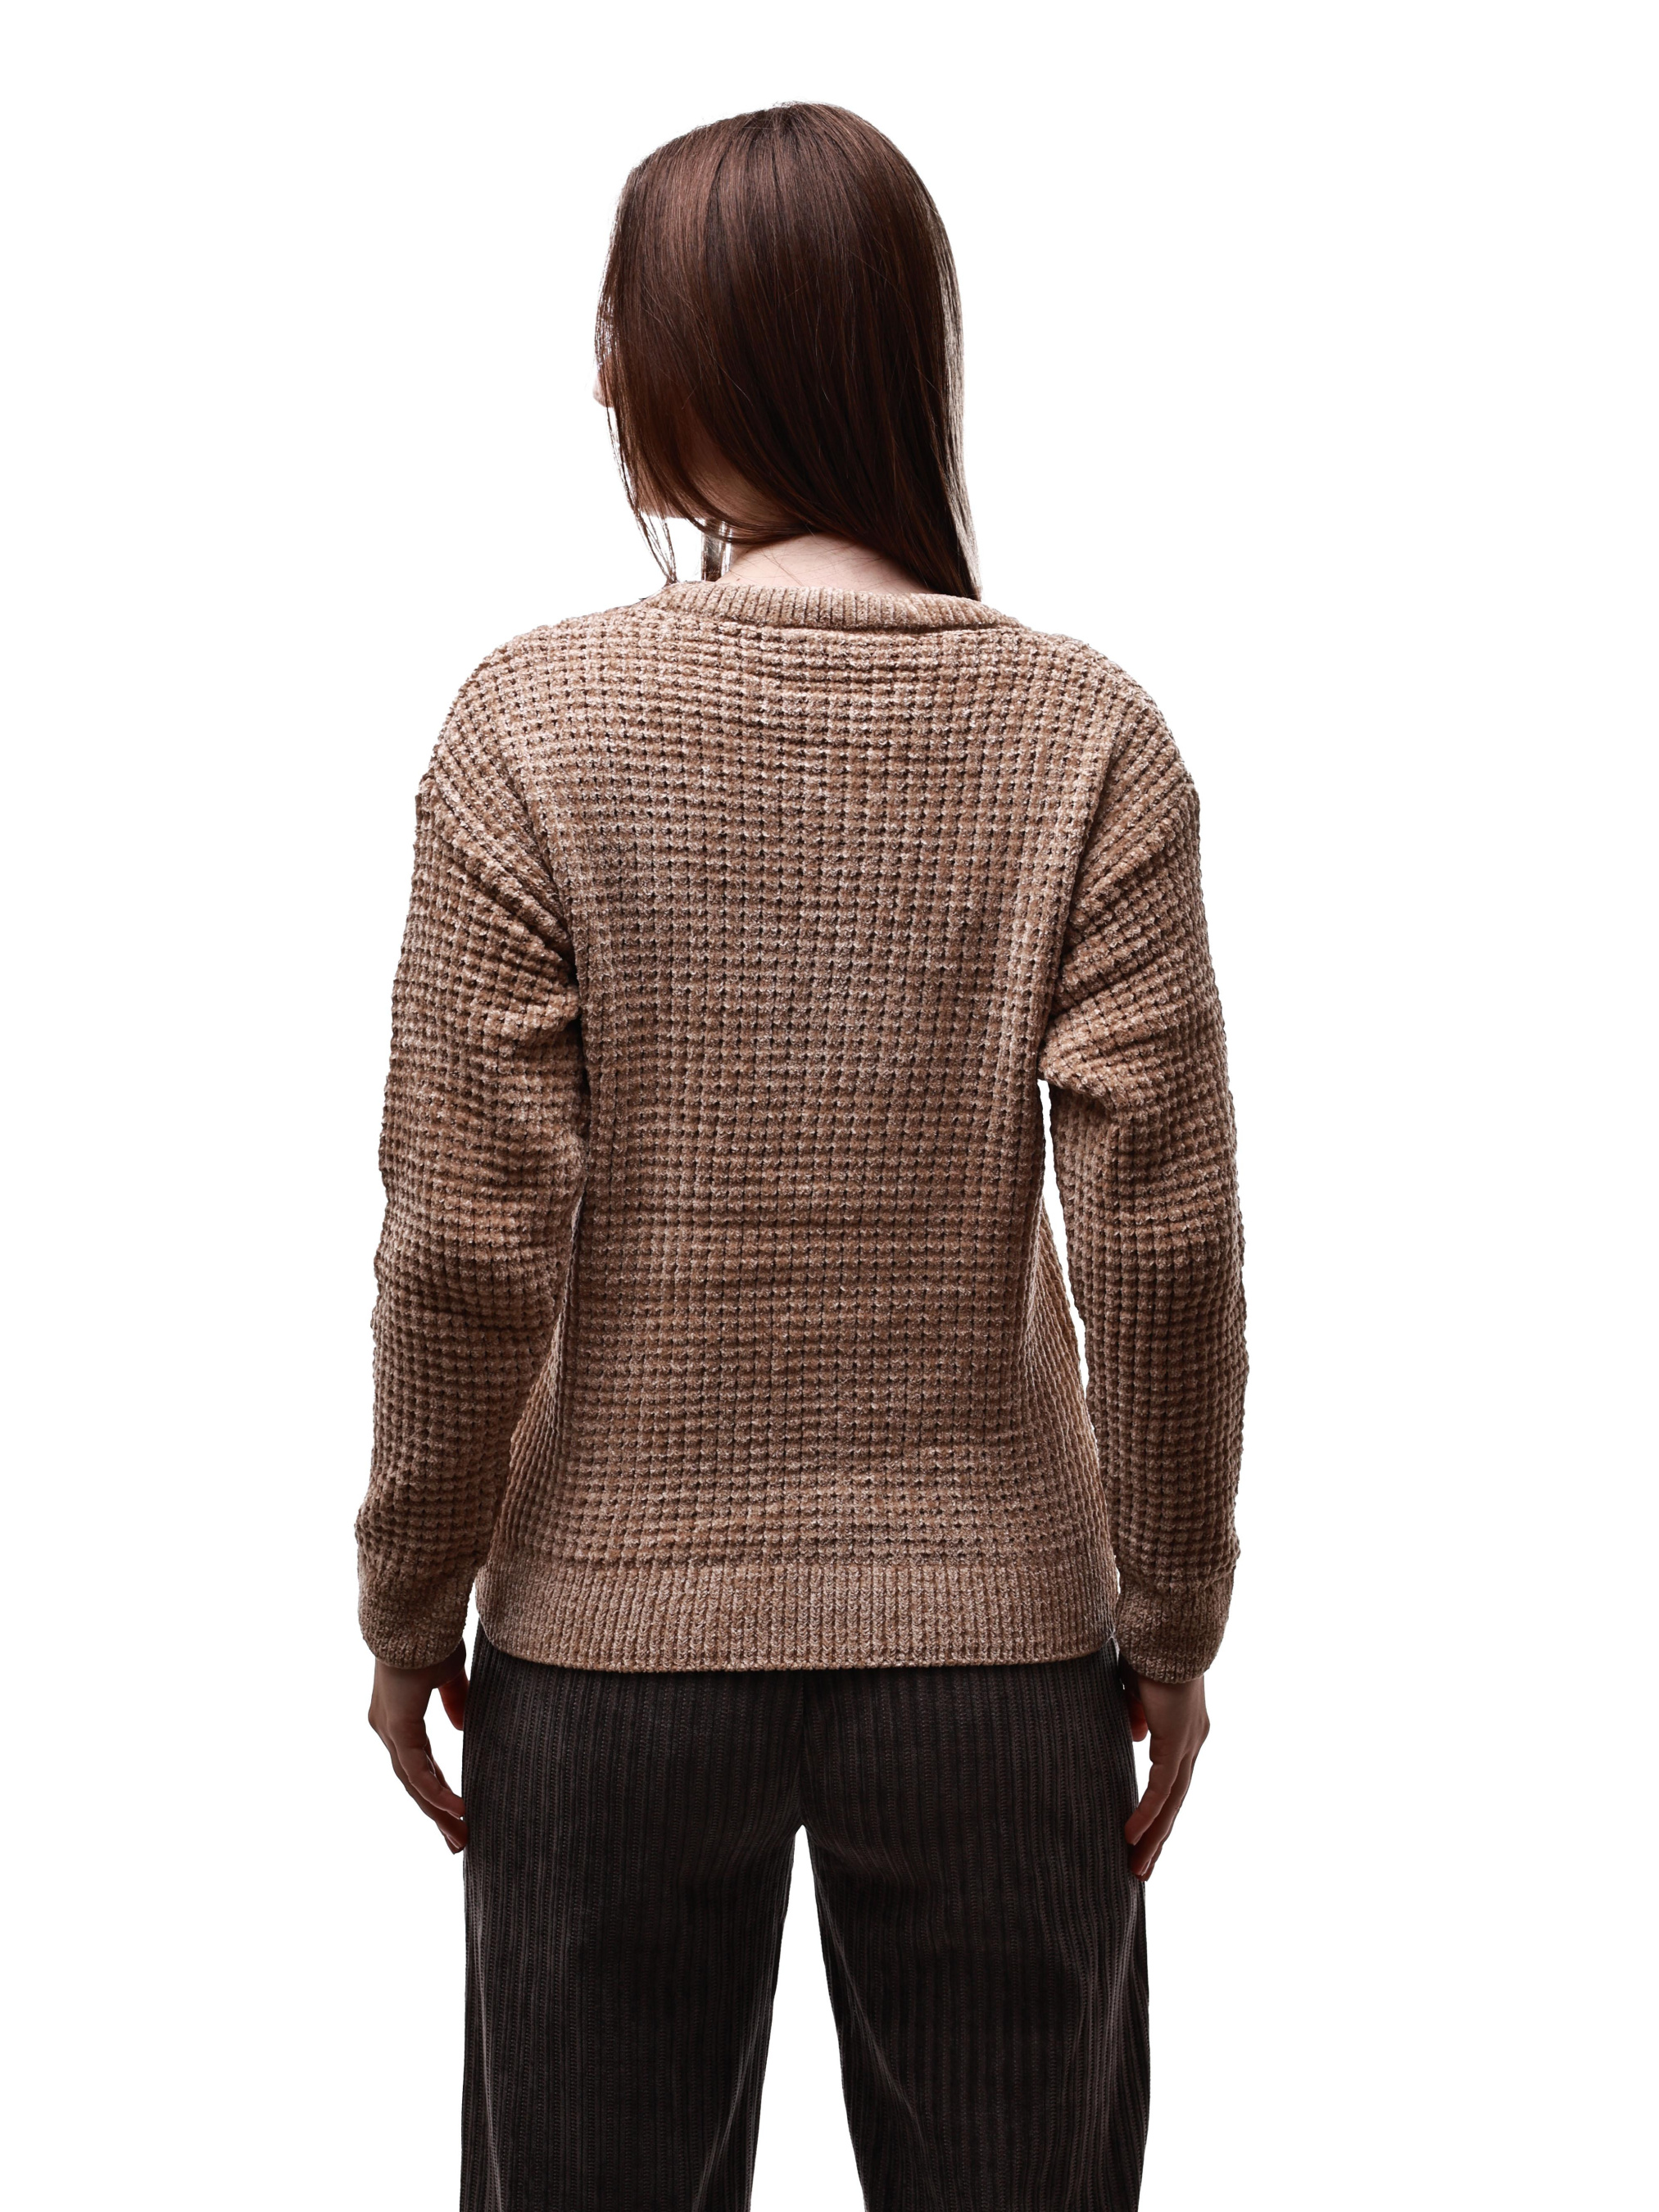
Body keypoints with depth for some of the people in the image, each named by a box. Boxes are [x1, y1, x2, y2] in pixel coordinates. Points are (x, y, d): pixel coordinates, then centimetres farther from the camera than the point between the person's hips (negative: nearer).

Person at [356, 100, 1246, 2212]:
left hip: (613, 1641, 0)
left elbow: (466, 1244, -11)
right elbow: (1162, 1237, -9)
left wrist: (408, 1600, 3)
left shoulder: (533, 724, -10)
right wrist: (1174, 1618, 3)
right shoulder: (1086, 733, -8)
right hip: (995, 1639, 1)